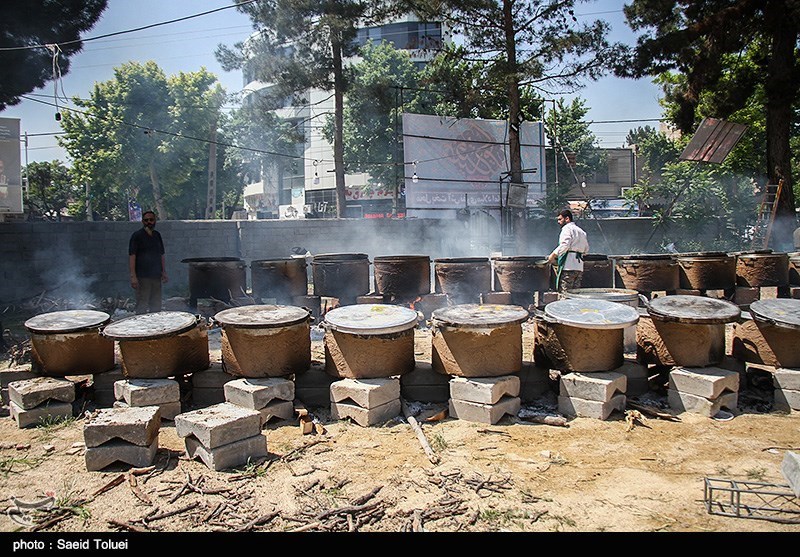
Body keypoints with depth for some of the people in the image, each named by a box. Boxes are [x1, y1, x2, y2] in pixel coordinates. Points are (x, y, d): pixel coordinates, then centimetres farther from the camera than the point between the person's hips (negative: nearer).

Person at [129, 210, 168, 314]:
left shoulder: (157, 235, 13)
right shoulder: (137, 235, -6)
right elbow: (132, 256, -11)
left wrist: (164, 271, 12)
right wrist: (133, 276, -18)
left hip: (156, 276, 6)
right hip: (142, 276, -6)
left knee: (156, 305, 12)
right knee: (142, 305, -3)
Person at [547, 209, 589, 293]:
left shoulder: (567, 228, -3)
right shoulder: (581, 231, 25)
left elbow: (565, 245, -18)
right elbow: (586, 249, 27)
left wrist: (553, 255, -15)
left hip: (568, 266, -9)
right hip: (579, 267, 9)